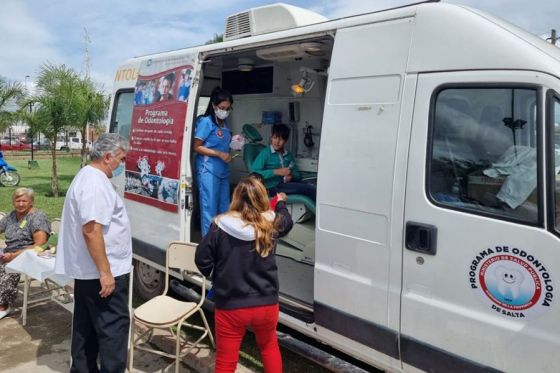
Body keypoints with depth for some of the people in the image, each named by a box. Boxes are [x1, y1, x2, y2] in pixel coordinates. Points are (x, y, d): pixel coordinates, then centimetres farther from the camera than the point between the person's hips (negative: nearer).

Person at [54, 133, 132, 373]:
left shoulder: (87, 177, 15)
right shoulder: (96, 184, -20)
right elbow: (91, 231, -27)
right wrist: (105, 272, -25)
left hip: (86, 271, 11)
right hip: (101, 272, -11)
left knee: (86, 325, 18)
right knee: (114, 326, -2)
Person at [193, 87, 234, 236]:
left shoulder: (224, 122, 13)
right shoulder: (206, 121, -8)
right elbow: (197, 147, -10)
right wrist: (219, 154, -16)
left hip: (223, 170, 7)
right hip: (208, 170, -7)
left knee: (224, 208, 10)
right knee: (210, 208, -3)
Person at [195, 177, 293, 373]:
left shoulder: (221, 225, -12)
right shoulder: (270, 223, -7)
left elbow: (201, 258, -7)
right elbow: (287, 221, 16)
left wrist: (216, 277, 14)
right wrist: (281, 203, 37)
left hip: (230, 307, -2)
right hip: (266, 303, 2)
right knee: (269, 345, 30)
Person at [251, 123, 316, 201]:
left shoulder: (289, 155, 16)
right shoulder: (265, 153, -1)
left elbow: (297, 175, 19)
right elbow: (254, 173, -12)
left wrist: (291, 176, -5)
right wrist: (276, 172, -17)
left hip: (286, 185, 6)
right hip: (272, 187, -6)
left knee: (311, 186, -22)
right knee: (307, 188, -25)